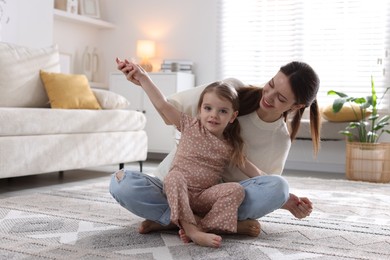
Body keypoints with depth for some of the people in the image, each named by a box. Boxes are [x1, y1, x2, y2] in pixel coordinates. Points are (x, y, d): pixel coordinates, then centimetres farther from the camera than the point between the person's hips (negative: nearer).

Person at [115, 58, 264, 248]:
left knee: (236, 189, -24)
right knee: (174, 176, -34)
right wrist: (143, 77, -9)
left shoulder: (230, 147, 7)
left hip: (206, 197, 2)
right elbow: (163, 105, -5)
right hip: (179, 192, -2)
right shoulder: (190, 126, 1)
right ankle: (190, 227, -41)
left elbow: (247, 167, 13)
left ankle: (201, 228, -34)